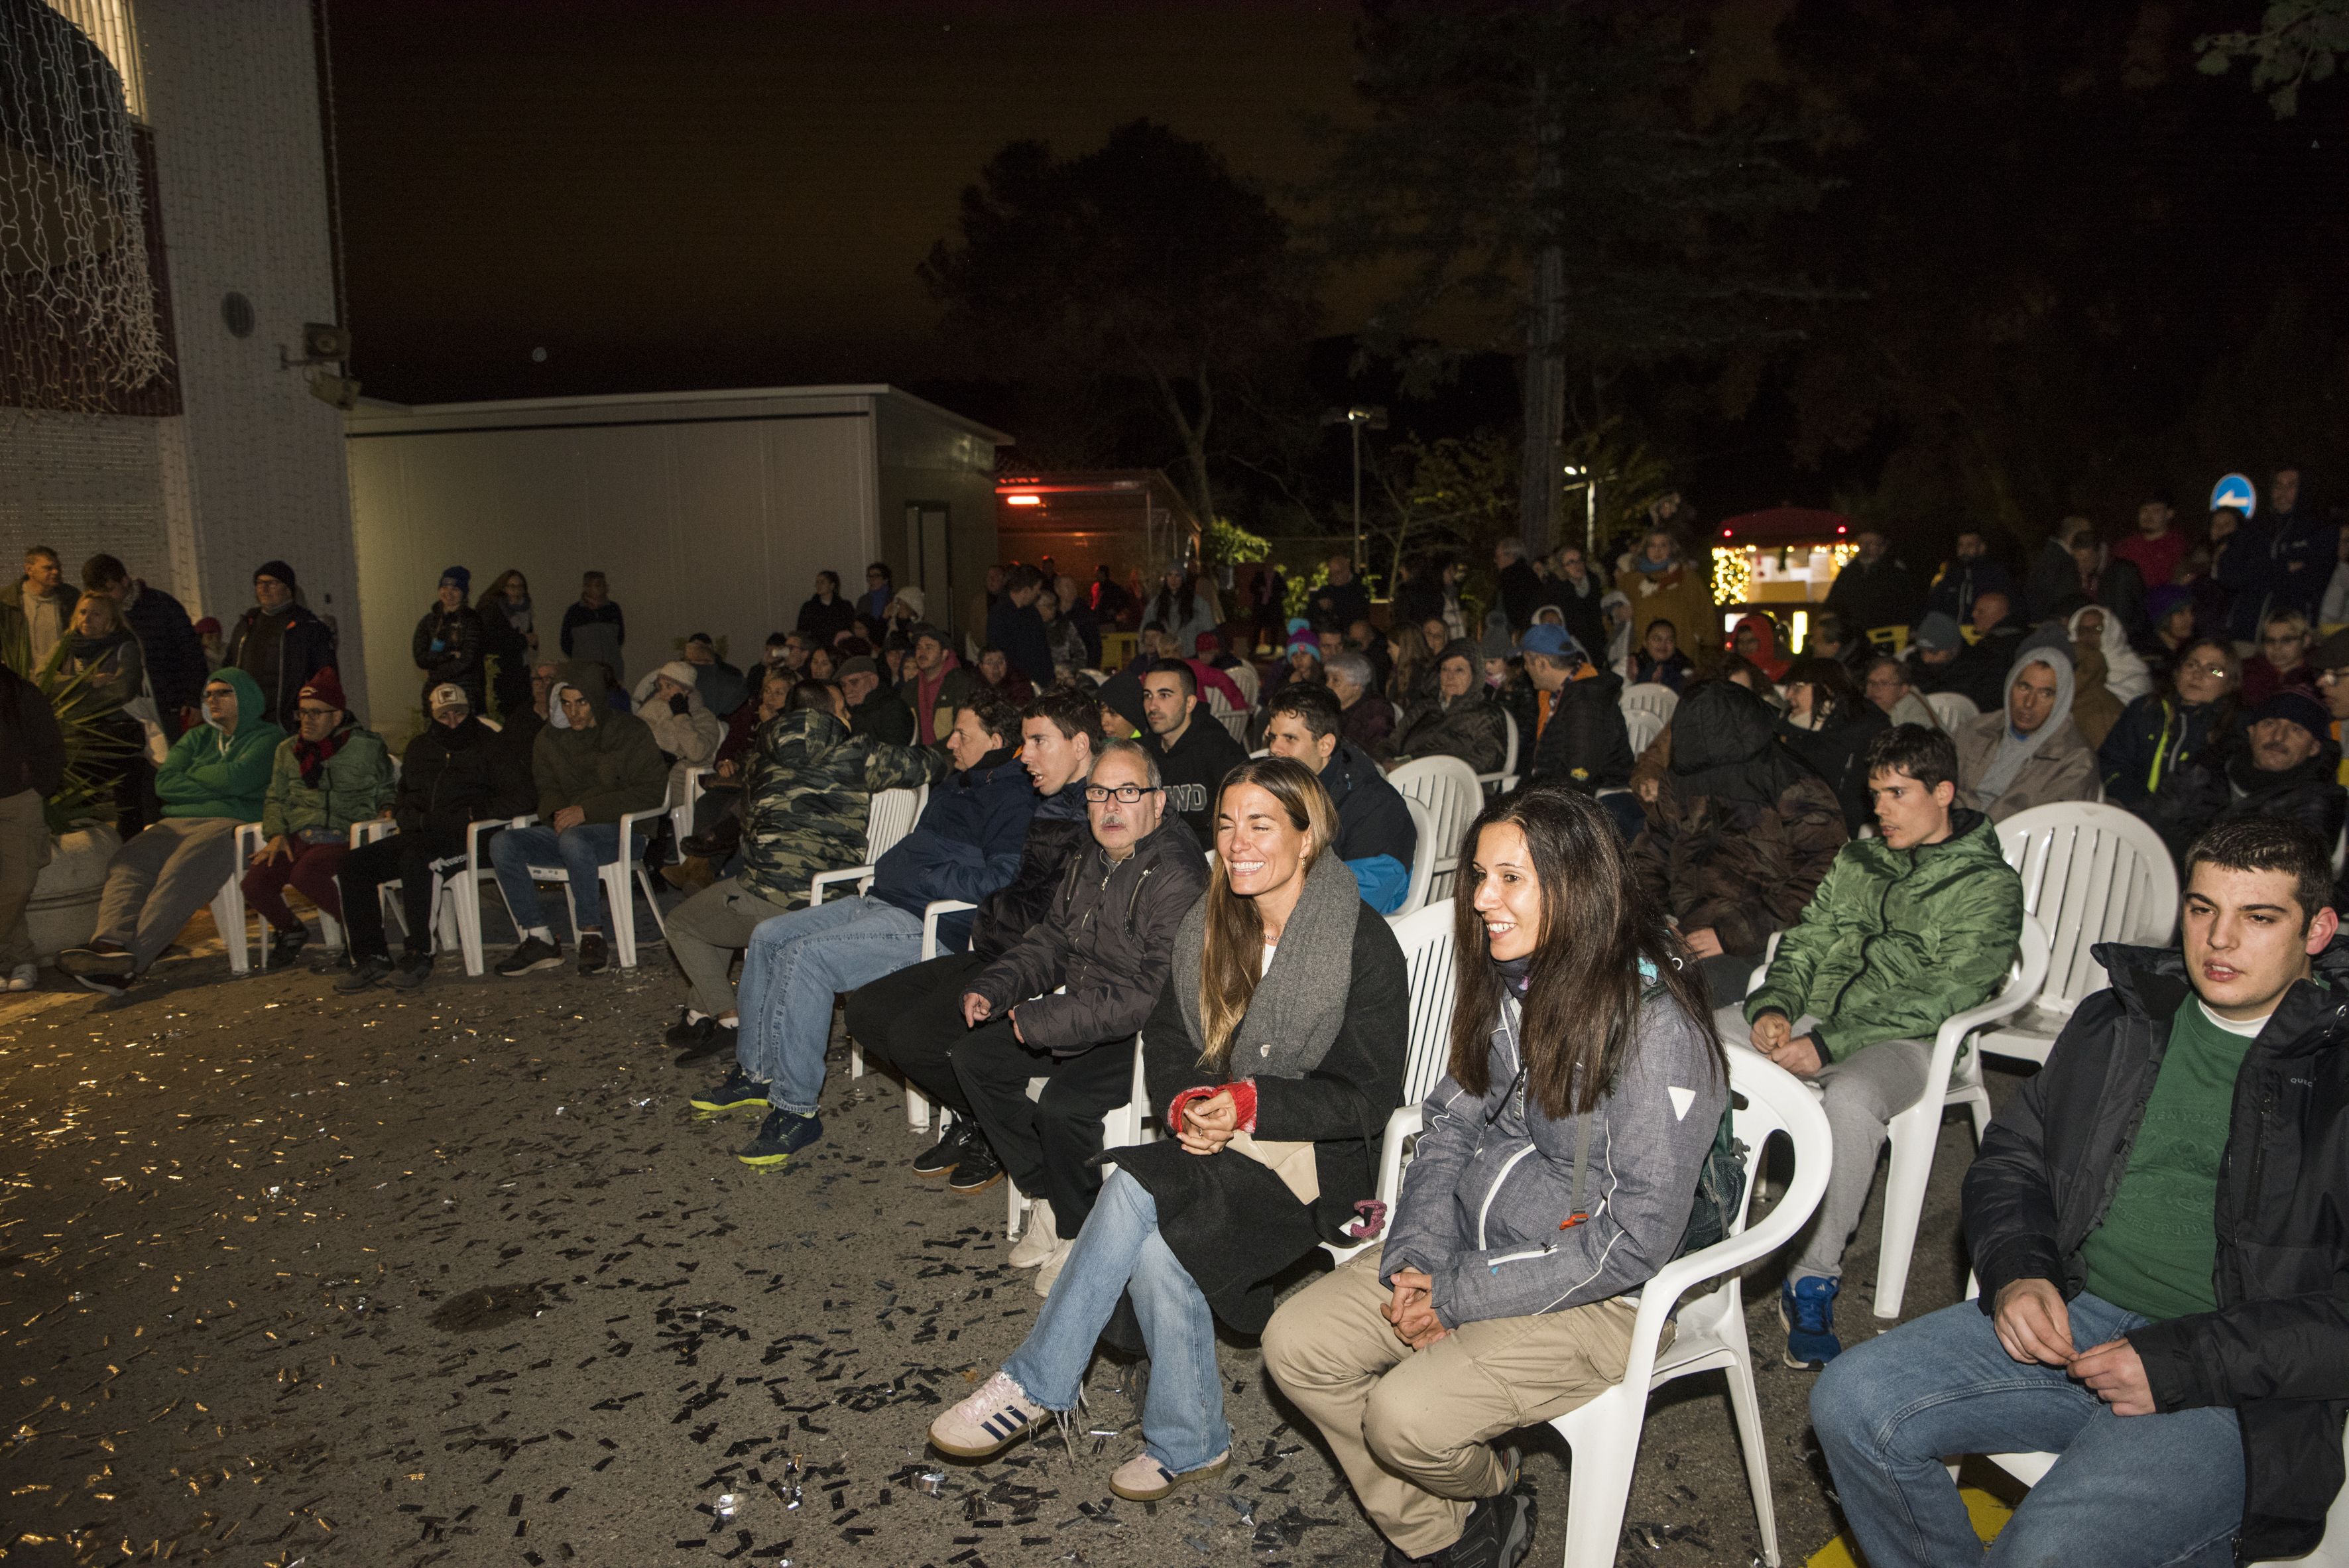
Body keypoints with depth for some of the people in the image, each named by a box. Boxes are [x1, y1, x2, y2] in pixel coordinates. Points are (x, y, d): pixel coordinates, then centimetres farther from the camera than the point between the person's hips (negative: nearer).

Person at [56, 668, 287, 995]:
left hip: (229, 824, -6)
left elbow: (237, 778, -9)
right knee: (128, 863, -25)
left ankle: (132, 960, -48)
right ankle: (109, 945, -45)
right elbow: (164, 783, 13)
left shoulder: (267, 738, 10)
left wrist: (193, 775, 8)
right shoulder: (197, 738, 30)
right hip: (179, 822, 6)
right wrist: (215, 784, 1)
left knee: (182, 872, -35)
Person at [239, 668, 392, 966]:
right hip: (296, 837, 5)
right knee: (254, 884, -19)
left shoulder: (367, 746, 6)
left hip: (343, 837, -5)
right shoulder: (288, 750, 18)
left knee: (305, 874, -35)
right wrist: (276, 834, 4)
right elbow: (274, 799, 21)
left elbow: (384, 791, 16)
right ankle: (289, 930, 15)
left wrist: (387, 808, -7)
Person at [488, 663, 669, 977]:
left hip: (619, 830, -6)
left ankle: (592, 936, -24)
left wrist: (587, 810, -16)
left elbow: (652, 791, -10)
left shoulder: (631, 732, -3)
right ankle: (538, 939, -17)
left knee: (573, 839, -38)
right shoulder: (550, 739, 13)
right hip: (566, 829, 6)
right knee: (502, 844, -19)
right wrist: (557, 813, -6)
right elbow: (547, 789, 21)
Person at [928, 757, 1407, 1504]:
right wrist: (1187, 1104, -11)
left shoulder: (1364, 944, -11)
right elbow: (1165, 1039, 11)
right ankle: (1189, 1443, -7)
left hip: (1319, 1156, -5)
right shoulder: (1209, 927, 7)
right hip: (1219, 1140, 5)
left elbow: (1369, 1097, -11)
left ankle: (1036, 1384, -13)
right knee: (1153, 1241, -27)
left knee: (1139, 1188, -28)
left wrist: (1250, 1104, -21)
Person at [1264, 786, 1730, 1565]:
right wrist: (1415, 1259, -8)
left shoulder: (1656, 1025, -23)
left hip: (1592, 1294, -7)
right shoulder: (1509, 984, 1)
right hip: (1472, 1246, 7)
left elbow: (1637, 1238, -22)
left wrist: (1459, 1295, -19)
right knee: (1295, 1343, -4)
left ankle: (1489, 1501, 13)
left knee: (1405, 1414, -23)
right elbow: (1450, 1126, 8)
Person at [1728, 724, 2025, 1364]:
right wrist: (1774, 1007, -9)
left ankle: (1813, 1282, -26)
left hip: (1902, 1041, -6)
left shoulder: (1990, 886, -2)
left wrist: (1827, 1045, -21)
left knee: (1849, 1099, -39)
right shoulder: (1857, 859, 18)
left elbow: (1941, 996, -12)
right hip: (1814, 1014, 6)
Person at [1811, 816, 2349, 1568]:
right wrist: (2018, 1274, -2)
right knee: (1852, 1403, -12)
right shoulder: (2118, 1019, 13)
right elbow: (2010, 1158, 17)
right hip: (2070, 1315, 6)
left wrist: (2182, 1364, -16)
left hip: (2237, 1386, -5)